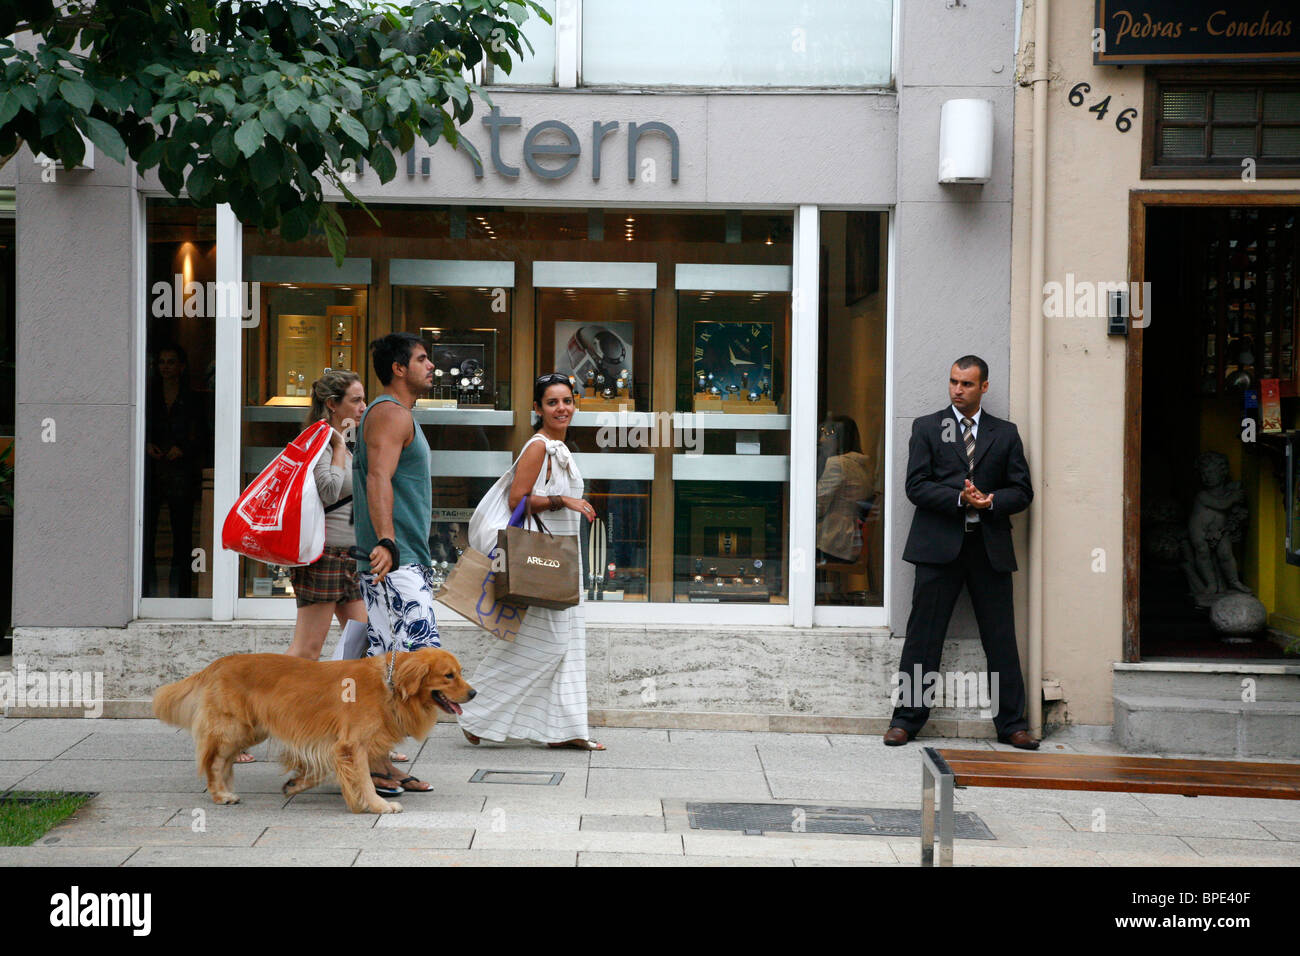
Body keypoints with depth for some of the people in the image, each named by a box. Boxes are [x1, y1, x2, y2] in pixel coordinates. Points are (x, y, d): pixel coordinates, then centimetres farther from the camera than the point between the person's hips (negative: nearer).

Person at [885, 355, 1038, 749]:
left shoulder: (1005, 434, 13)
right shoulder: (926, 428, 8)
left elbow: (1022, 491, 9)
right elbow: (916, 486, -1)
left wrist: (990, 501, -11)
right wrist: (960, 499, -15)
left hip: (990, 548, 2)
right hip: (940, 546, -2)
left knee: (1001, 639, 3)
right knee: (923, 635, -1)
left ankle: (1012, 724, 12)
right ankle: (906, 719, 7)